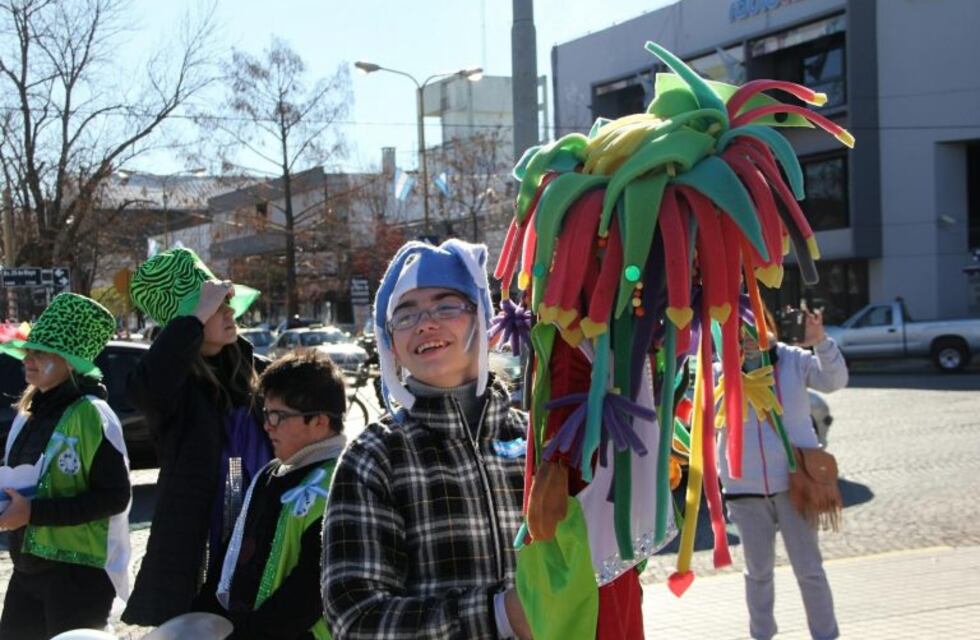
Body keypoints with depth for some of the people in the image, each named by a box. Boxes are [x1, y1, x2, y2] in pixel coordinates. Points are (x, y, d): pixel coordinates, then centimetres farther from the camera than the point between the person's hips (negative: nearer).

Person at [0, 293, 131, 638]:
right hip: (29, 568, 8)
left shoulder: (89, 414, -14)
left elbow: (114, 496, -18)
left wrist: (34, 512, -22)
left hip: (78, 571, -8)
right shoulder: (29, 414, 10)